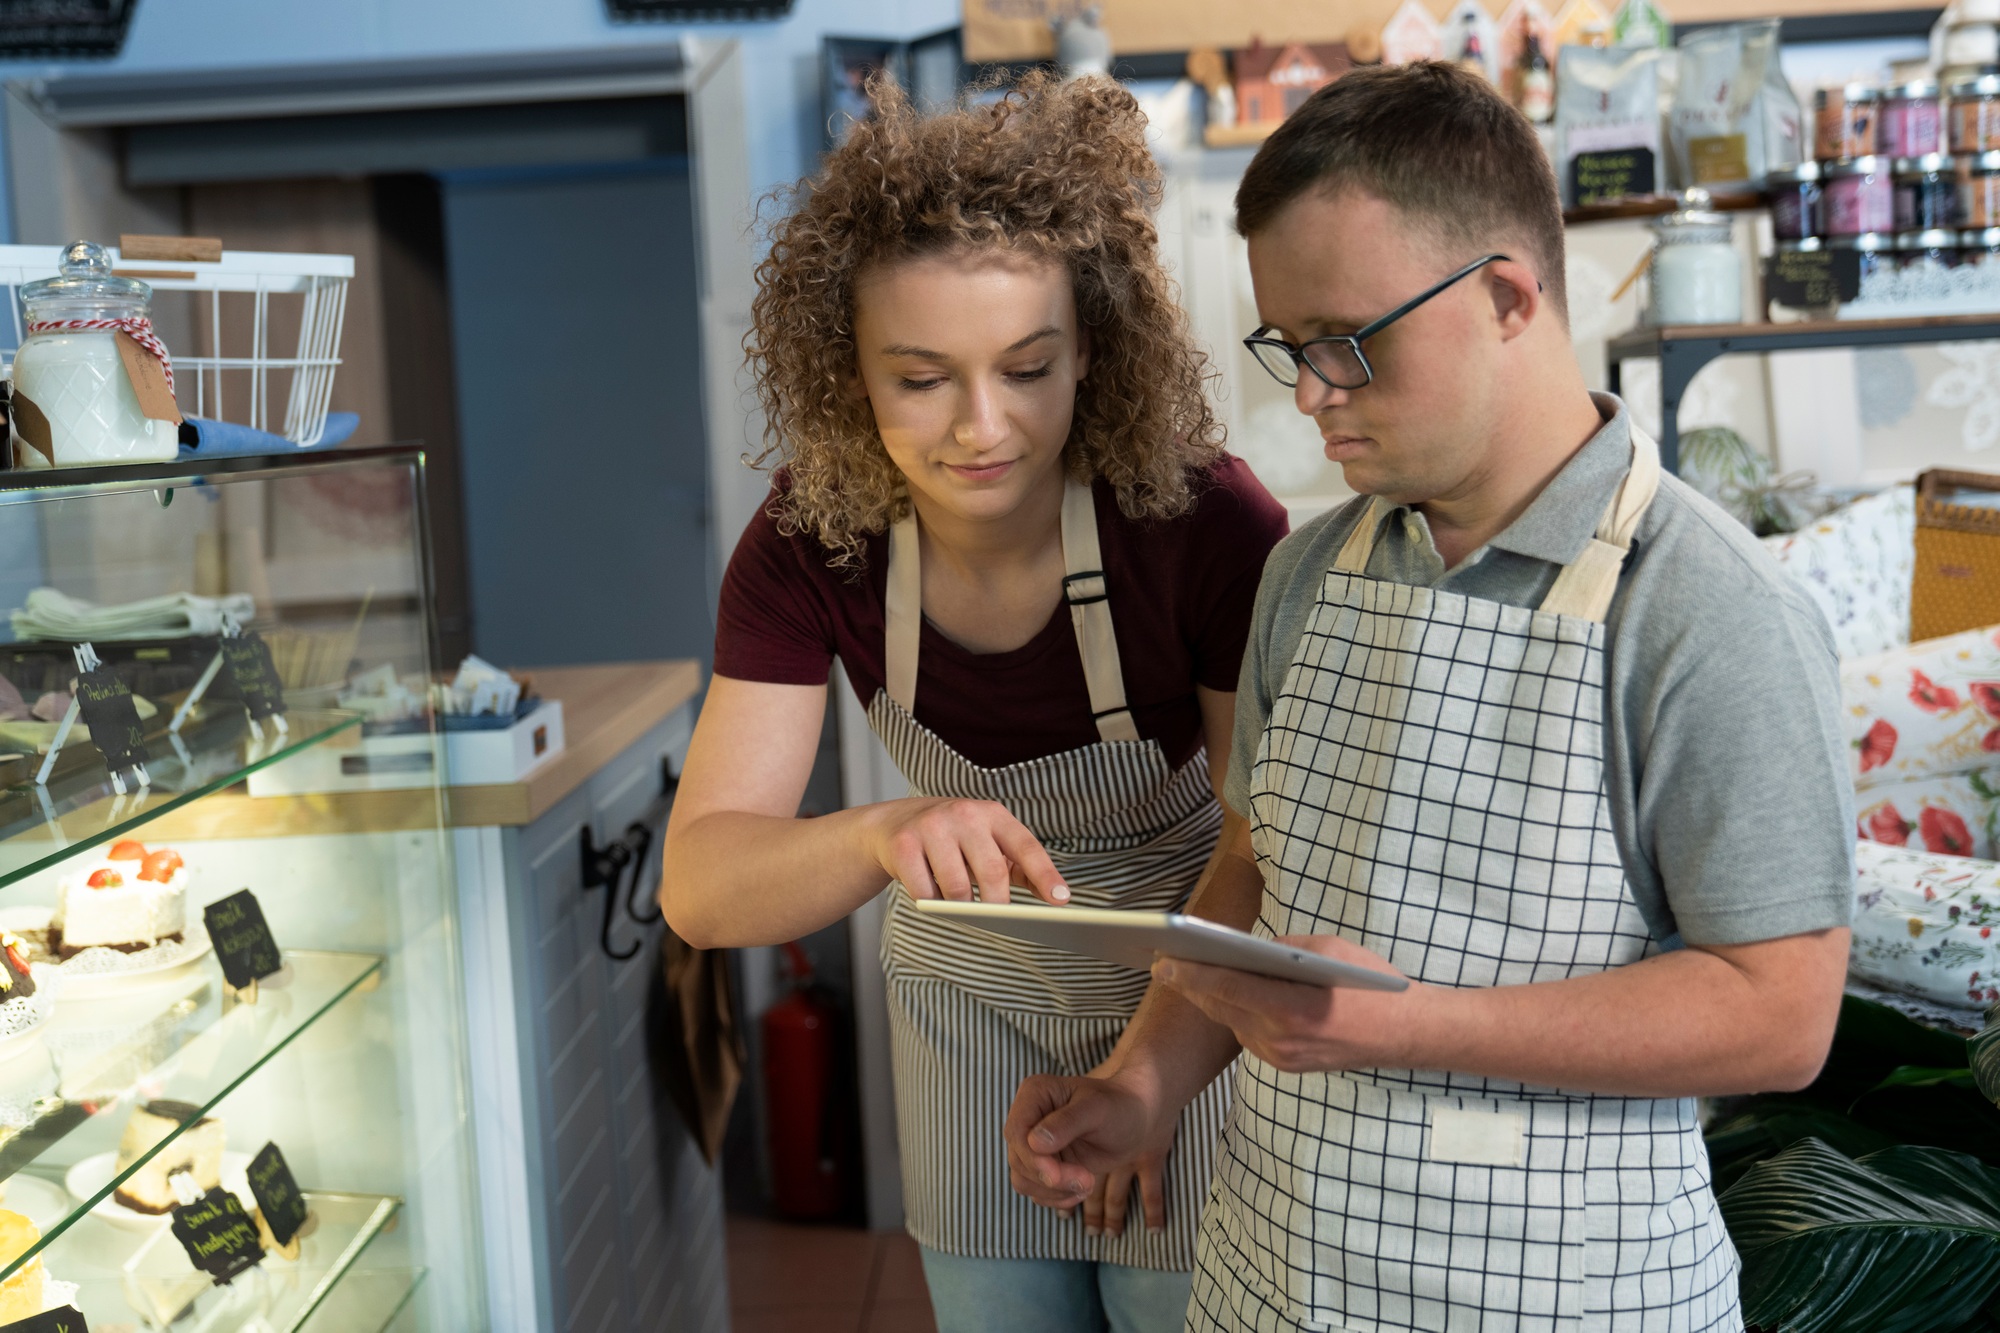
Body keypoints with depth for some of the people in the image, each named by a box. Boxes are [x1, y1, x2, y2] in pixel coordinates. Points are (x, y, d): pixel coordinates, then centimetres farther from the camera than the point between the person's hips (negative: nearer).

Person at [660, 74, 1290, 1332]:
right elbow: (699, 886, -28)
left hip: (1200, 981, -2)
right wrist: (883, 835, -48)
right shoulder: (808, 547, -22)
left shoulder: (1211, 525, -29)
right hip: (970, 997, 3)